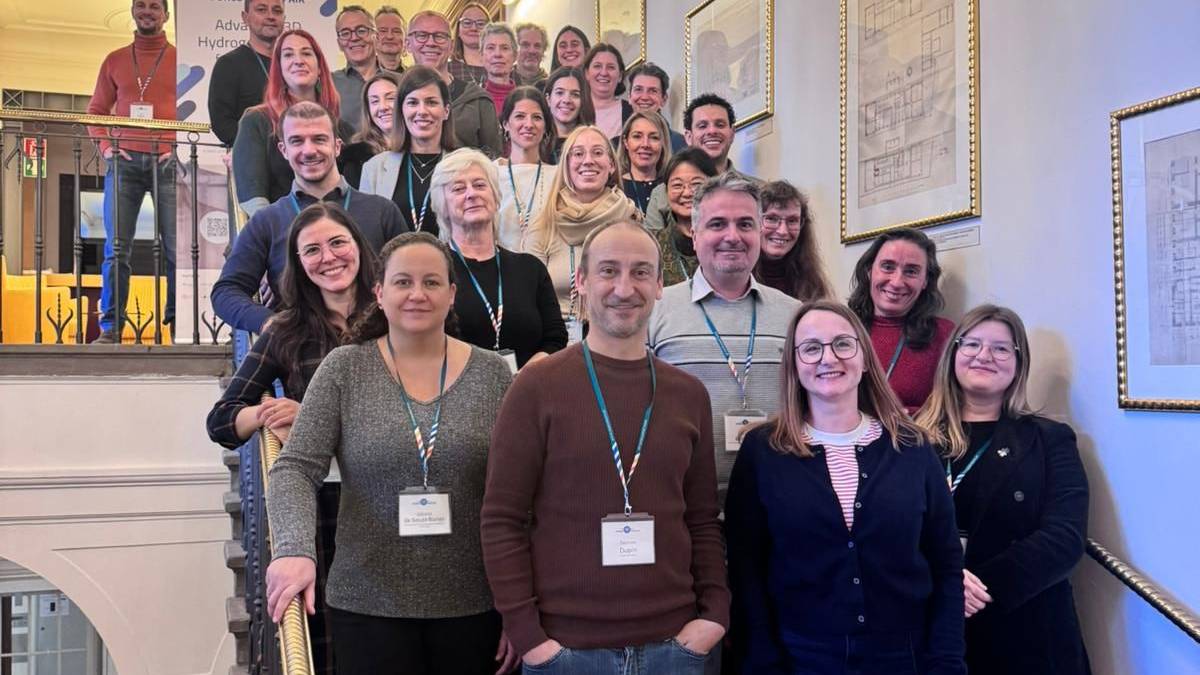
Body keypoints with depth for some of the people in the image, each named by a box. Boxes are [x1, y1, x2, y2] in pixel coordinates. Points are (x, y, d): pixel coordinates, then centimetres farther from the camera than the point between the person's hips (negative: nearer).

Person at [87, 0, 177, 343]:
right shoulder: (115, 61, 16)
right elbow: (96, 110, 18)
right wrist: (106, 146, 2)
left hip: (169, 162, -2)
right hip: (124, 160, 2)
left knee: (176, 247, -5)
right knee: (117, 247, -3)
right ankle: (109, 327, 0)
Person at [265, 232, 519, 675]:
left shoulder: (492, 375, 0)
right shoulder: (344, 369, -1)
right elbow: (295, 470, -7)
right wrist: (295, 549, -25)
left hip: (474, 607, 1)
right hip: (369, 606, 0)